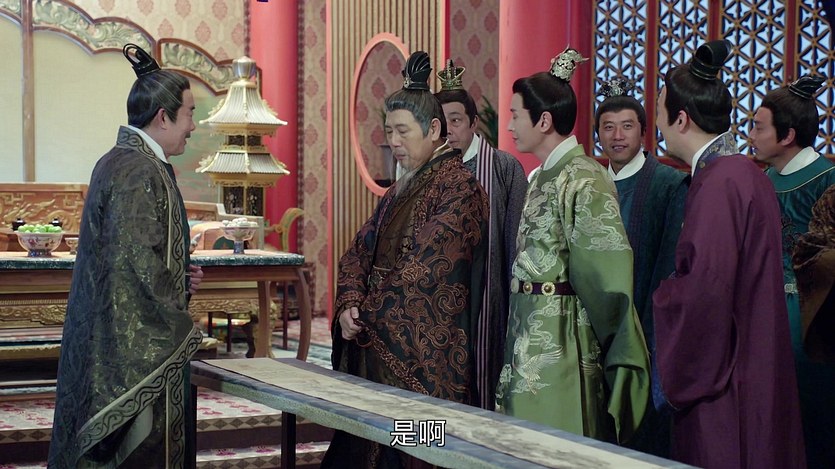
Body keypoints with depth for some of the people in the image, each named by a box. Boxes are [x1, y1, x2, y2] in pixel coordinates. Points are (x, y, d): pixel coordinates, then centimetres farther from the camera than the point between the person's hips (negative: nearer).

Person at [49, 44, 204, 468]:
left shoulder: (119, 162, 14)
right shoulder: (139, 171, -17)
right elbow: (140, 263, -23)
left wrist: (180, 278, 9)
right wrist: (182, 329, -12)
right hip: (137, 345, -10)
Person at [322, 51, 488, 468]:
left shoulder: (458, 188, -10)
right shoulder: (400, 191, 17)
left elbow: (423, 268, -17)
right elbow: (359, 252, 13)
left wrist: (369, 311, -8)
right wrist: (350, 305, -5)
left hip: (424, 356, -8)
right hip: (380, 348, 8)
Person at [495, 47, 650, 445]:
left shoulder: (583, 181, -15)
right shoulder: (542, 178, 12)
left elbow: (609, 273, -16)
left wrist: (618, 358, -12)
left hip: (561, 343, -8)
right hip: (529, 341, 8)